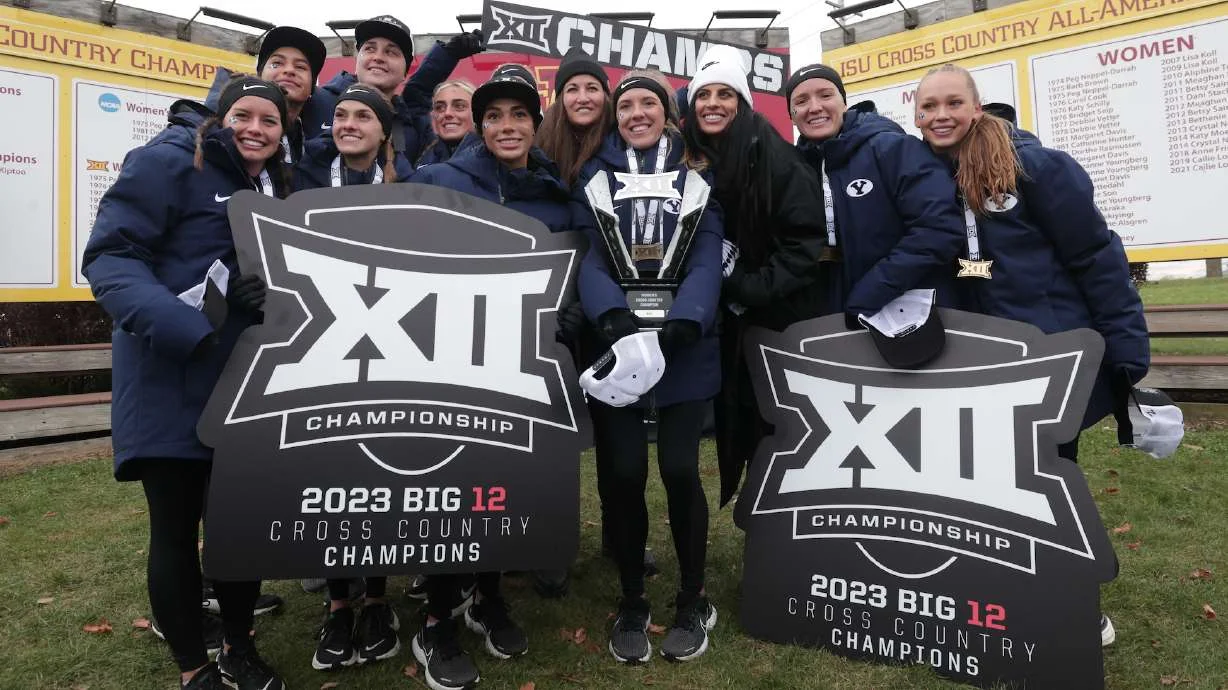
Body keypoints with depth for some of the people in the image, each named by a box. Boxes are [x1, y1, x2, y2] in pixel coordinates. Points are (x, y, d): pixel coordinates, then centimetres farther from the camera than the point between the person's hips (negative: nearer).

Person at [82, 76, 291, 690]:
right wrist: (185, 328, -29)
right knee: (176, 528, 4)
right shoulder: (170, 160, -7)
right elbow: (110, 256, -16)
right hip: (169, 380, -6)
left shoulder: (274, 187, 15)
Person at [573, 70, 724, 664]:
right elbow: (588, 257, -2)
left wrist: (681, 324, -21)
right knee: (623, 473, 0)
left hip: (684, 345, 0)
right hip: (614, 344, 1)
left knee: (680, 470, -2)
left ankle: (692, 600, 21)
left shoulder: (696, 173, 8)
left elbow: (707, 258, -3)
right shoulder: (595, 175, 10)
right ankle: (632, 603, 22)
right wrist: (613, 318, -21)